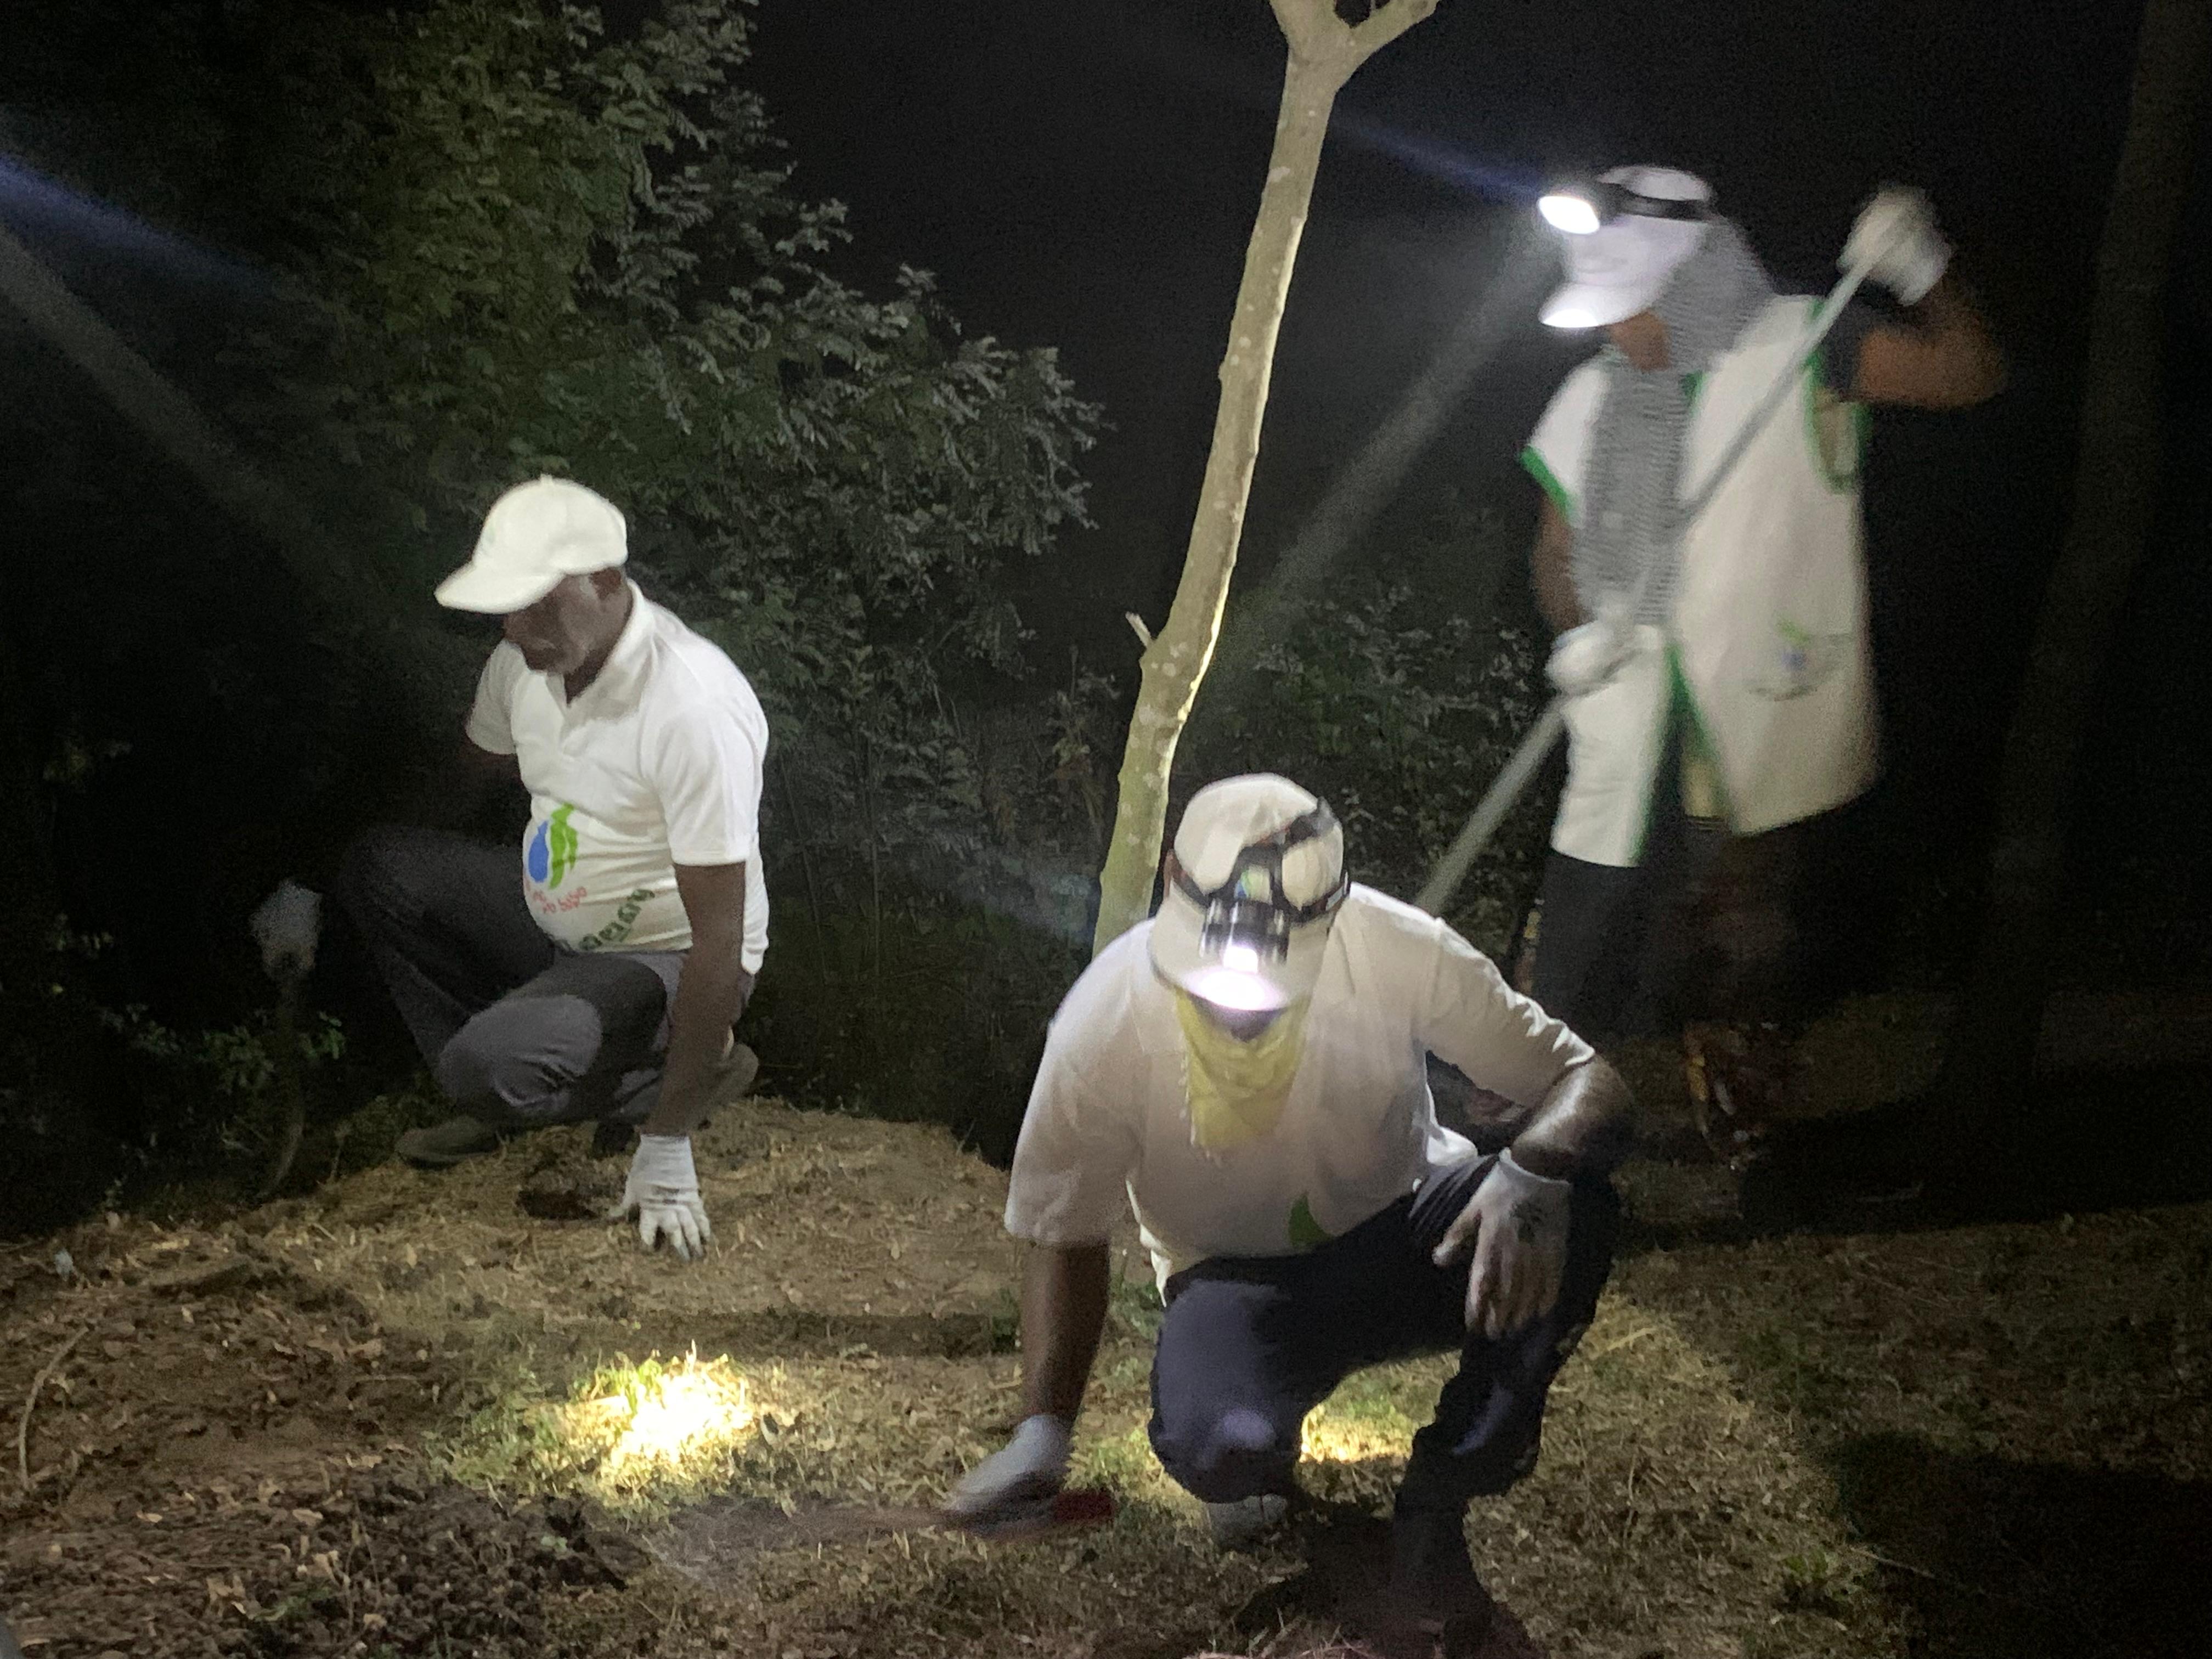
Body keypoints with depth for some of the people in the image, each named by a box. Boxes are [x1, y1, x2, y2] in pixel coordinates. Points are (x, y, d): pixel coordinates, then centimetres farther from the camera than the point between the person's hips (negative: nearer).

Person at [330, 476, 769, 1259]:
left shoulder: (694, 709, -32)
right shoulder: (525, 661, -7)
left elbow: (720, 943, -31)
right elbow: (477, 769, 19)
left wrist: (666, 1149, -30)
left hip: (664, 960, -8)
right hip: (555, 922, 8)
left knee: (488, 1066, -30)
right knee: (377, 868, -2)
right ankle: (503, 1092, -5)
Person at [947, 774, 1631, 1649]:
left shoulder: (1394, 949, -25)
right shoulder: (1105, 1022, -23)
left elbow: (1587, 1081, -19)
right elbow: (1063, 1234, -9)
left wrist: (1533, 1169, -43)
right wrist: (1043, 1432, -22)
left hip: (1401, 1236, 1)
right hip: (1238, 1279, -1)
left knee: (1575, 1209, -31)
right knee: (1217, 1448, -35)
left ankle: (1434, 1510, -13)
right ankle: (1260, 1457, 7)